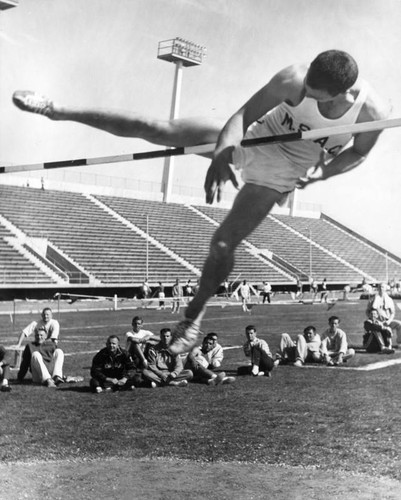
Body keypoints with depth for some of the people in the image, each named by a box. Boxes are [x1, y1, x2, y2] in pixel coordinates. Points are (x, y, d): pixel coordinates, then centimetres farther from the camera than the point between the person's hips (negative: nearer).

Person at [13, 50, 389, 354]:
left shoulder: (373, 113, -26)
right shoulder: (294, 81, -29)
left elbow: (358, 153, -3)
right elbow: (244, 114, -24)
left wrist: (322, 172, -15)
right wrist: (220, 155, -40)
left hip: (279, 174, 0)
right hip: (251, 138, 0)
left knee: (223, 243, -5)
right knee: (151, 128, -8)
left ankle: (193, 318, 20)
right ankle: (58, 111, 4)